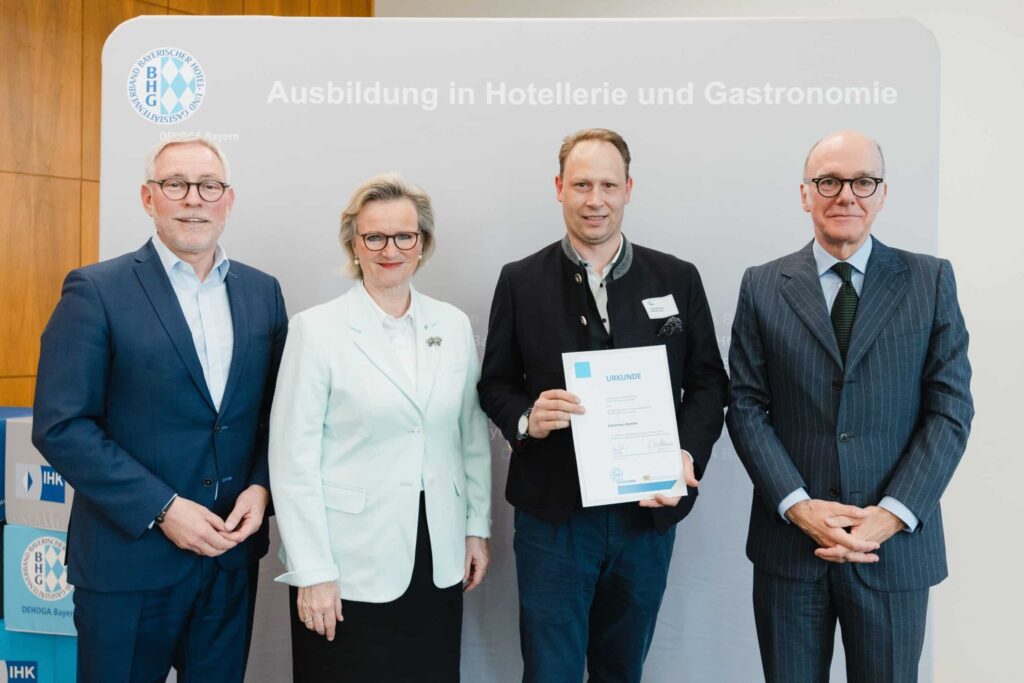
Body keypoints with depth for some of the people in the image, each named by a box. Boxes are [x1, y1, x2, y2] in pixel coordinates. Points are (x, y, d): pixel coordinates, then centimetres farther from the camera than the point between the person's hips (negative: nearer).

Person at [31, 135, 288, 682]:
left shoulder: (262, 292, 5)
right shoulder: (96, 291, -8)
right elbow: (60, 427, -12)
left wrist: (261, 486, -7)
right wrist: (161, 509, -17)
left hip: (232, 554, 4)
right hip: (129, 558, -4)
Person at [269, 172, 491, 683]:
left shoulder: (454, 325, 3)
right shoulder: (317, 329, -8)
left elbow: (472, 435, 10)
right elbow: (293, 458, -9)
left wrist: (478, 526, 9)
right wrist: (312, 571, -11)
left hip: (437, 563, 4)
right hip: (350, 565, -3)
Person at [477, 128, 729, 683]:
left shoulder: (678, 279, 3)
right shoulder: (521, 281, 0)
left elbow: (708, 381, 5)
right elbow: (495, 384, 3)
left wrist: (689, 454, -11)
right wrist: (525, 419, -18)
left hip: (648, 509, 2)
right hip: (553, 512, -1)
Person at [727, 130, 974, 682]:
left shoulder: (931, 281, 2)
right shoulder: (762, 286, 2)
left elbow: (950, 409, -2)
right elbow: (746, 407, -1)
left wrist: (892, 515, -12)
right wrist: (798, 505, -12)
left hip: (895, 542, 0)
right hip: (789, 537, 0)